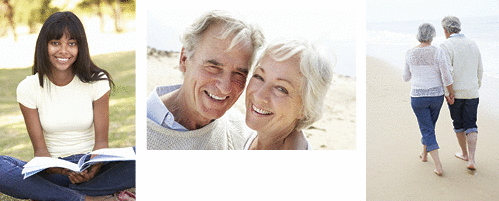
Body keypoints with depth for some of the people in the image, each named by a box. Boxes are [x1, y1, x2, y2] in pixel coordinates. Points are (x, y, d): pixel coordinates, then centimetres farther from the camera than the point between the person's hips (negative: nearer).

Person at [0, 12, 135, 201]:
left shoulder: (97, 81, -2)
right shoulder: (28, 88, -2)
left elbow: (101, 141, -4)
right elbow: (40, 149, -5)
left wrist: (92, 169, -27)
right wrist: (66, 172, -27)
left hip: (91, 166, 0)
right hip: (52, 170, 0)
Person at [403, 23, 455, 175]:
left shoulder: (410, 54, -6)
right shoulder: (438, 52, -11)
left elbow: (406, 77, 6)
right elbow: (446, 76, -15)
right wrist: (451, 94, -1)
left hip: (418, 97, -1)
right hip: (436, 96, 1)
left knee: (427, 131, 5)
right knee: (429, 125, 27)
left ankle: (438, 167, -5)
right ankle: (424, 154, 46)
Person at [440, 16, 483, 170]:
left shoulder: (446, 46, -13)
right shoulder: (472, 45, 5)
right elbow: (479, 70, 13)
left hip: (455, 93, -4)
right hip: (471, 92, 4)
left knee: (458, 124, 15)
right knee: (470, 125, 5)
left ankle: (465, 154, 30)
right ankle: (471, 160, -7)